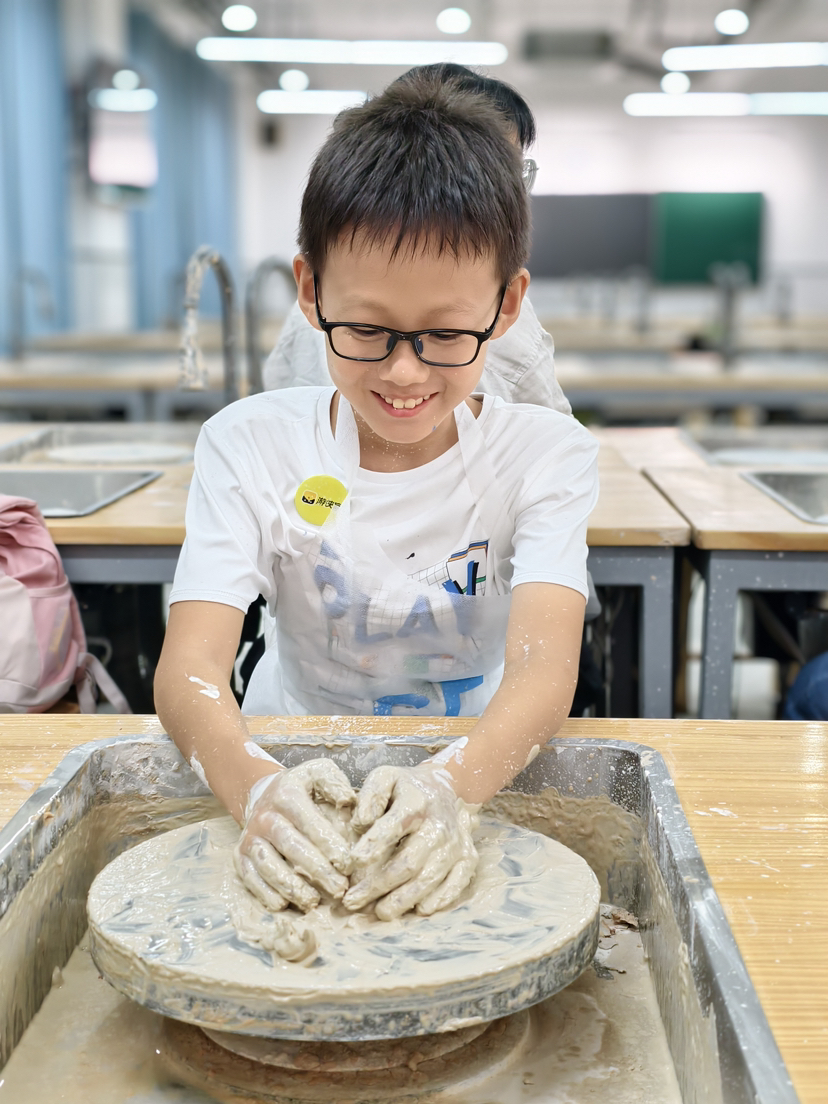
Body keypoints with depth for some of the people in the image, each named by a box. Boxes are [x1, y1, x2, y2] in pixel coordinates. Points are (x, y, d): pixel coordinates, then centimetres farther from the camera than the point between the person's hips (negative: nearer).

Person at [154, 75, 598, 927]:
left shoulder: (544, 453, -8)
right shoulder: (250, 445, -6)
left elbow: (545, 665, -22)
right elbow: (189, 665, -18)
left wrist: (449, 786, -43)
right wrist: (256, 786, -39)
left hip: (481, 775, -1)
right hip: (295, 762, 1)